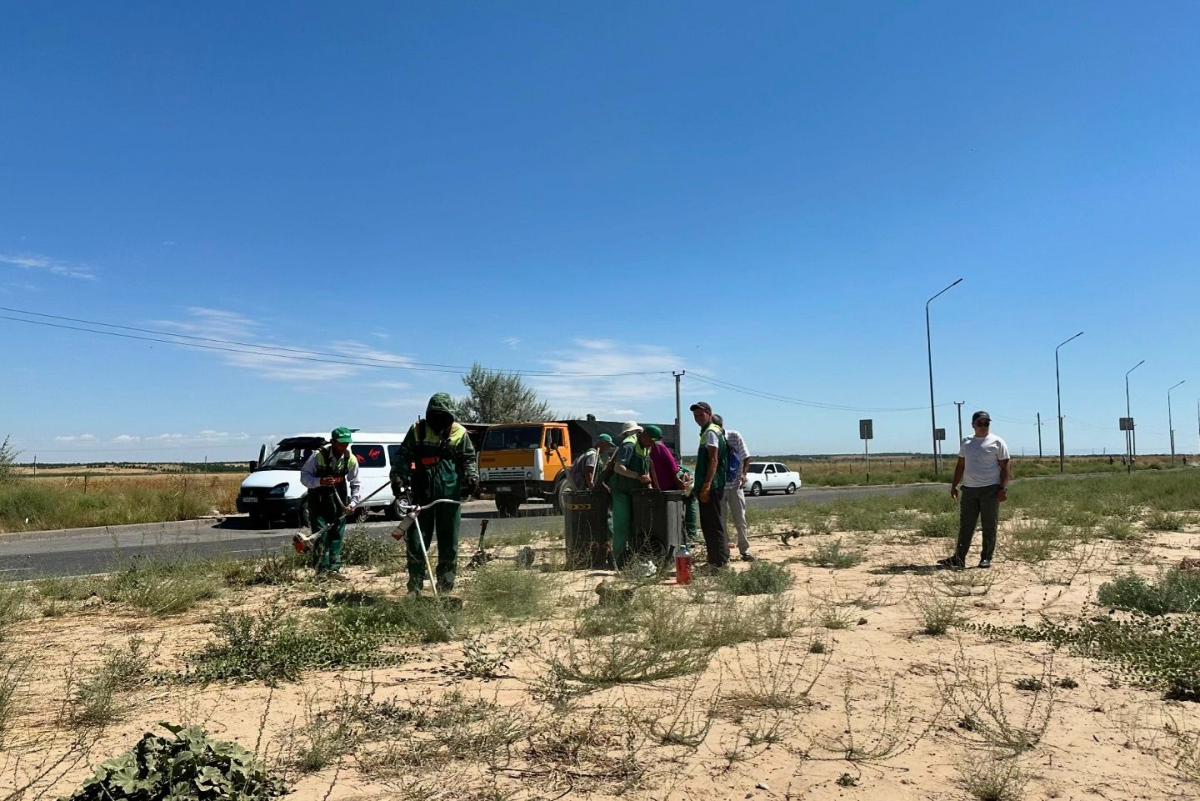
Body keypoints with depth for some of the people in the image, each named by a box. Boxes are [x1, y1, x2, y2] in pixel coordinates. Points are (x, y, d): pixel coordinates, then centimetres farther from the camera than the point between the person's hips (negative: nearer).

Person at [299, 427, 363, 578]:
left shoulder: (351, 460, -7)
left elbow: (356, 484, 2)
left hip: (339, 500, 3)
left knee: (337, 535, 4)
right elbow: (304, 476, -13)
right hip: (318, 499, -3)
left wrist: (353, 503, -11)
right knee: (320, 535, -8)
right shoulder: (319, 456, -17)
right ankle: (322, 570, -1)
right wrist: (320, 482, -31)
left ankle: (334, 568, 12)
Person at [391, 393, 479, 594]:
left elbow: (469, 459, 11)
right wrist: (398, 476, -11)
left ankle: (445, 587, 18)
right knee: (416, 542, 1)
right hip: (422, 495, 0)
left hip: (450, 496, 0)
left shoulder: (459, 433, 4)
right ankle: (414, 587, 11)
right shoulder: (417, 430, 3)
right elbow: (403, 456, 4)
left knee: (449, 544, 7)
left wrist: (472, 477, -6)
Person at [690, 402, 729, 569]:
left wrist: (706, 485, -25)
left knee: (713, 525, -8)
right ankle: (720, 558, 21)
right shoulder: (710, 431, 19)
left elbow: (713, 460, -20)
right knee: (710, 524, 15)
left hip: (710, 486, -10)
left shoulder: (710, 432, -11)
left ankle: (718, 562, -5)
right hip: (711, 485, 10)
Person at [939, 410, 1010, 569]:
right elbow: (960, 465, 16)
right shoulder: (966, 442, 12)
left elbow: (1004, 467, -4)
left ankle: (986, 558, 9)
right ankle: (959, 558, 6)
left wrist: (1003, 488, -13)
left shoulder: (997, 442, -1)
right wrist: (954, 485, 11)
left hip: (990, 489, -4)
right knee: (965, 526, 4)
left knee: (989, 526, 2)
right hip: (969, 489, 4)